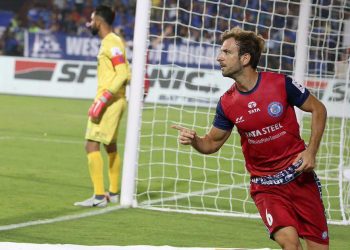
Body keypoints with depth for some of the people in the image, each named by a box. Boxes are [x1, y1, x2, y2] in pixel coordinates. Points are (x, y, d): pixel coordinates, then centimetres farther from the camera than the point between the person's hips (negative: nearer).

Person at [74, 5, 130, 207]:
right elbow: (126, 74, 18)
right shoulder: (111, 42, 16)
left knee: (92, 144, -13)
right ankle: (114, 194, 27)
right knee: (110, 147, 18)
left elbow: (123, 74, -21)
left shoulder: (112, 43, -13)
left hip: (109, 101, -10)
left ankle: (99, 196, -16)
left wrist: (102, 100, -24)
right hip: (114, 101, 10)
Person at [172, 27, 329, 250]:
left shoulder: (280, 83, -12)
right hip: (265, 186, 1)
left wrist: (311, 151, -8)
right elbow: (212, 143, 8)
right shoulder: (227, 103, -5)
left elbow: (318, 109, 1)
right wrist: (194, 139, -14)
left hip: (299, 175, 0)